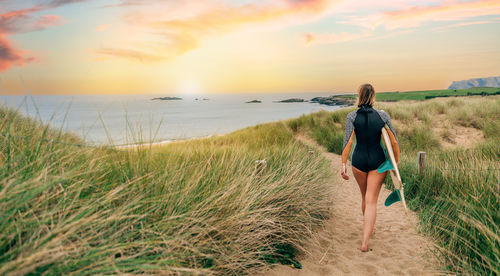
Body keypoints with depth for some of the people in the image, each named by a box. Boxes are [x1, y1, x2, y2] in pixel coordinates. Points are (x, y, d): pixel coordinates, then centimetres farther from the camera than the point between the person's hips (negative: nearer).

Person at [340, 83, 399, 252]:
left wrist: (343, 165, -12)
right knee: (371, 201, 0)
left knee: (365, 196, 22)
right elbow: (394, 142, -2)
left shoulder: (352, 116, -8)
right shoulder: (383, 115, -4)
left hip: (359, 161, 1)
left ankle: (368, 228, 43)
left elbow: (348, 142, -16)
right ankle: (365, 242, -8)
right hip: (378, 161, -1)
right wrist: (396, 163, 8)